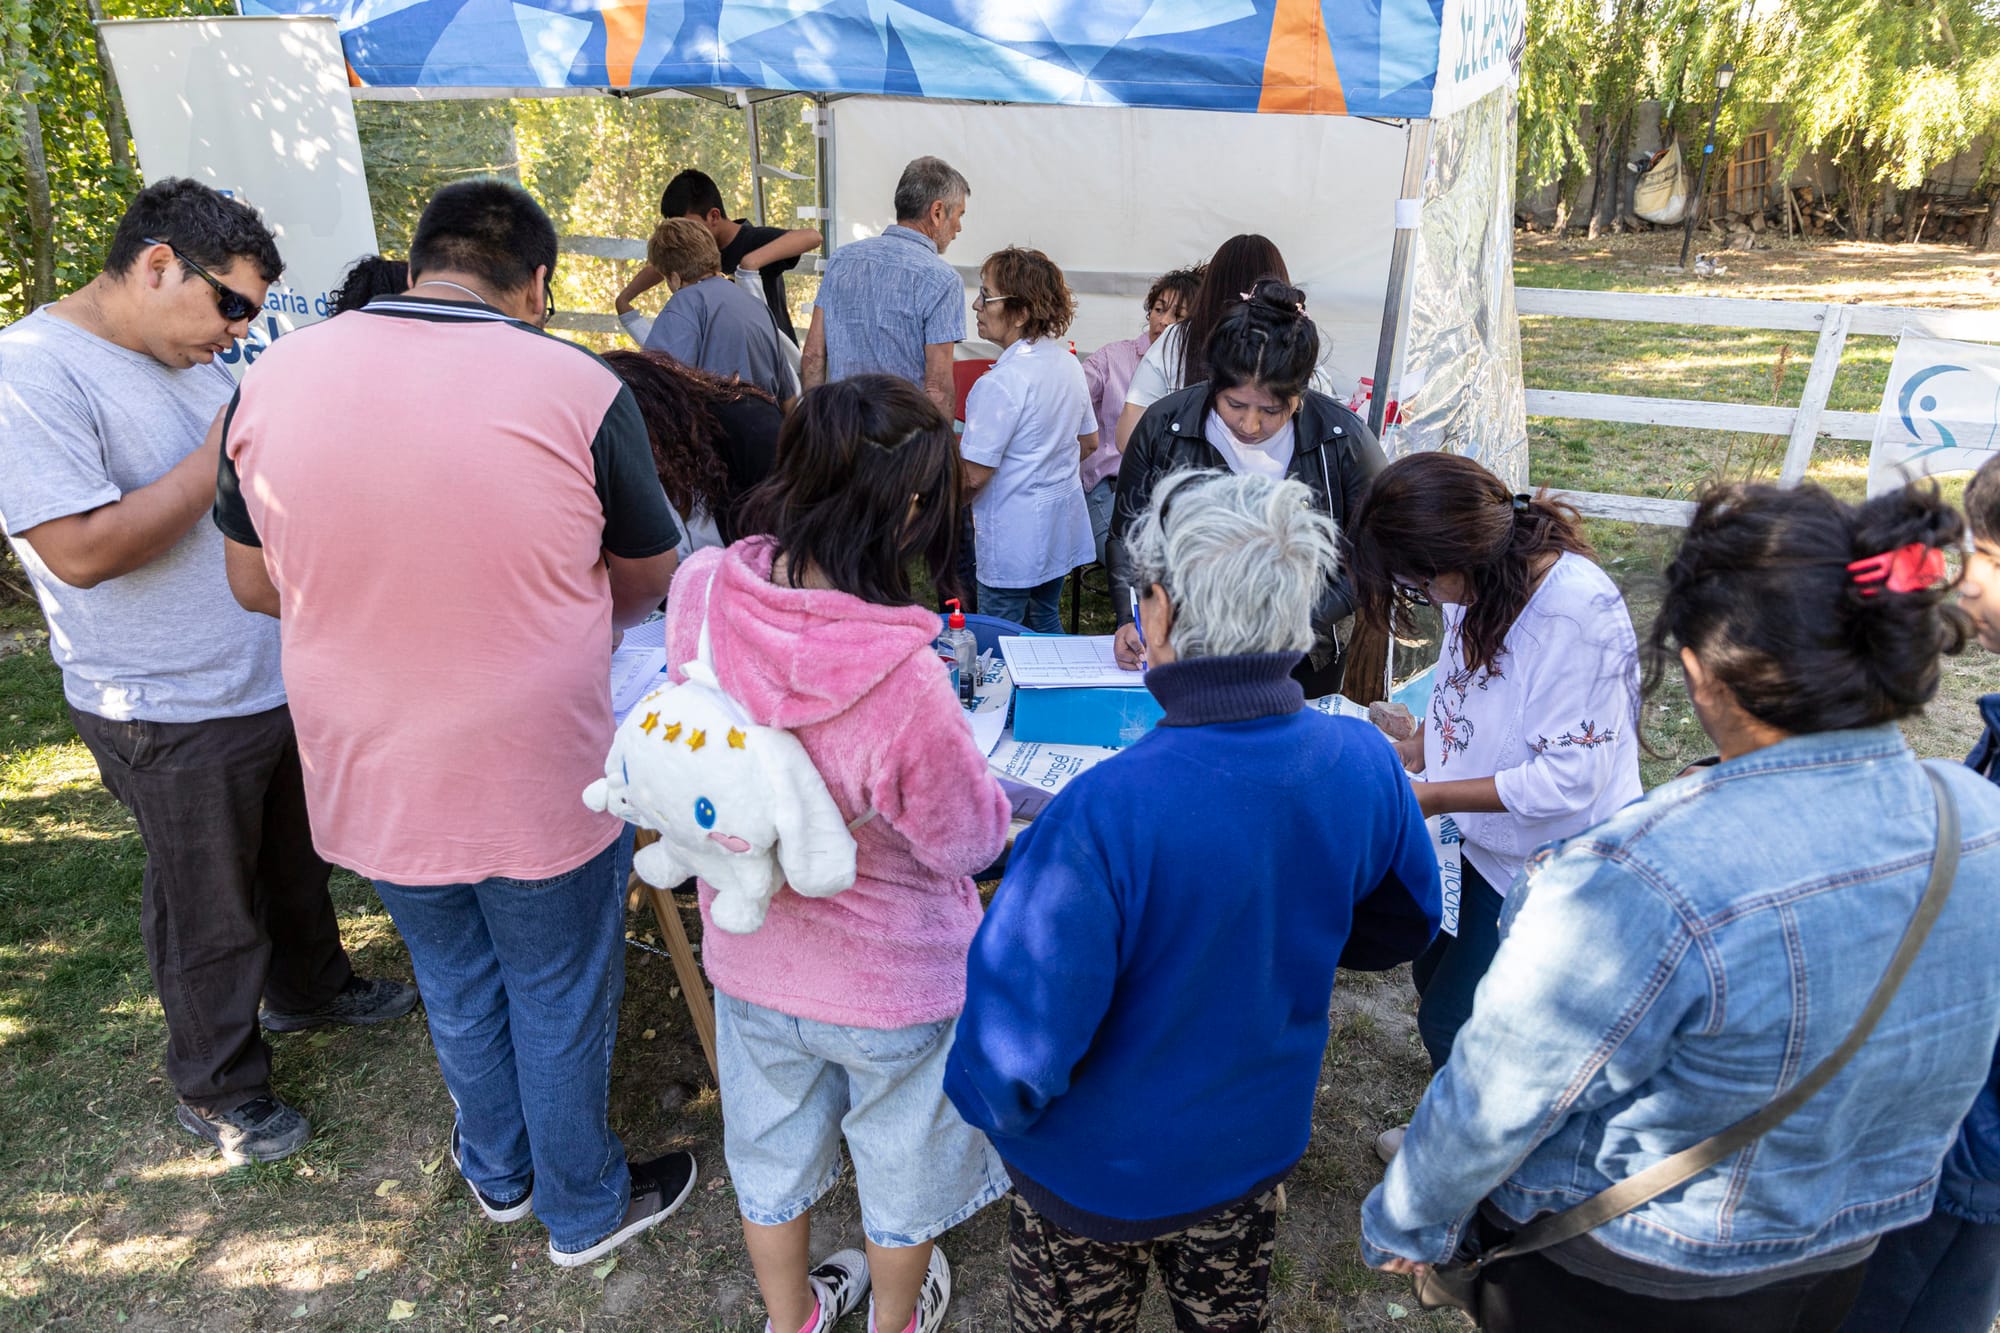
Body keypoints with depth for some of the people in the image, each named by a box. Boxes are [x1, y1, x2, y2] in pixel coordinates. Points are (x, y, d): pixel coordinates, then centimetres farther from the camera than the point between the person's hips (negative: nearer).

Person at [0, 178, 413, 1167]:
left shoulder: (192, 359, 5)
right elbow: (80, 549, -28)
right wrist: (224, 453, -24)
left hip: (278, 673, 8)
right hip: (174, 715, -8)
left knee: (295, 858, 26)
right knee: (210, 913, 10)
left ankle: (309, 986, 50)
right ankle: (216, 1086, 31)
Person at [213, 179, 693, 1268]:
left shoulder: (275, 376, -7)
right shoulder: (578, 389, -19)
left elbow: (254, 582, 5)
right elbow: (648, 581, -4)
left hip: (369, 779, 4)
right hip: (539, 782, -4)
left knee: (457, 986, 26)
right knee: (561, 1001, 18)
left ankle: (498, 1174, 50)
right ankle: (584, 1210, 40)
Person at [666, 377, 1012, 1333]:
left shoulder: (701, 591, -23)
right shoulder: (903, 686, -39)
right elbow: (972, 838, -21)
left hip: (749, 956, 5)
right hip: (892, 979, -4)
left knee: (771, 1150, 31)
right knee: (901, 1158, 28)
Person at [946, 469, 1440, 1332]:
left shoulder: (1107, 814, -39)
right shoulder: (1366, 764, -20)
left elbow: (1015, 1061, -33)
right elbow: (1403, 928, 0)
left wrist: (986, 1095, -11)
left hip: (1099, 1174, -4)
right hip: (1259, 1146, 5)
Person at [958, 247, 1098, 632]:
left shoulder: (1000, 383, -24)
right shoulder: (1067, 361, 3)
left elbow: (974, 475, -22)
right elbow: (1088, 442, 14)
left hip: (1015, 537, -9)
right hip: (1063, 524, 9)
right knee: (1047, 623, 21)